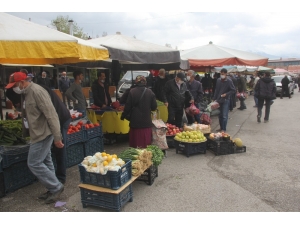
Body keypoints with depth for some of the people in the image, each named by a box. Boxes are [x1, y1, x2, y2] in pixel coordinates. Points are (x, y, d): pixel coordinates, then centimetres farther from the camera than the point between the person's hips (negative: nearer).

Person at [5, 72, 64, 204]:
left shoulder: (37, 91, -20)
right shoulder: (27, 93, 11)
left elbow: (51, 115, -24)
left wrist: (57, 137, -25)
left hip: (43, 134, -10)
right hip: (39, 134, 10)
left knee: (34, 163, -4)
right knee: (45, 162, 14)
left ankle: (56, 187, 7)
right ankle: (53, 189, 25)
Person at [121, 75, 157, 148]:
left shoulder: (132, 91, -8)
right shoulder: (150, 92, -4)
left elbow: (127, 107, -5)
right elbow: (154, 107, 1)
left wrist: (123, 116, 11)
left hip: (135, 121, -1)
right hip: (146, 121, 1)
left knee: (135, 143, 9)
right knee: (146, 144, 9)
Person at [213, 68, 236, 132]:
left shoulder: (229, 81, -8)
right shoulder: (218, 80, 5)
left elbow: (233, 90, -6)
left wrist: (226, 94, -18)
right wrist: (214, 99, 9)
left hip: (225, 100, -5)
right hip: (219, 100, 5)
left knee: (224, 116, -4)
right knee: (220, 115, 12)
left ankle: (224, 129, 3)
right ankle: (221, 127, 24)